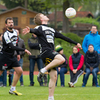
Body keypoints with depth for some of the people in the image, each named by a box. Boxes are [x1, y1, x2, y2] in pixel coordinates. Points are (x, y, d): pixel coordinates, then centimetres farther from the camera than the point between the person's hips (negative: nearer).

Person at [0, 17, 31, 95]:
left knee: (19, 71, 1)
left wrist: (18, 53, 21)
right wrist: (24, 50, -30)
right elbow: (12, 47, -28)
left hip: (12, 56, 8)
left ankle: (12, 89, 8)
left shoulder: (15, 31, 7)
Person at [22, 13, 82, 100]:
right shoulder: (40, 28, 4)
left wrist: (75, 43, 36)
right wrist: (30, 30, -45)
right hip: (46, 51, -8)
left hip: (51, 53, 8)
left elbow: (63, 37, 34)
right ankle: (44, 70, -23)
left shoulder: (51, 30, 29)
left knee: (54, 77, 1)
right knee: (61, 59, -32)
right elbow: (35, 31, -20)